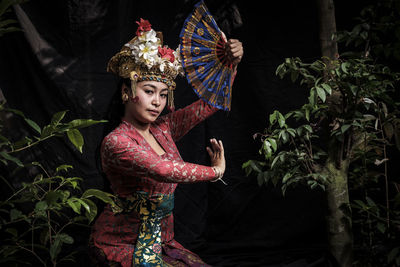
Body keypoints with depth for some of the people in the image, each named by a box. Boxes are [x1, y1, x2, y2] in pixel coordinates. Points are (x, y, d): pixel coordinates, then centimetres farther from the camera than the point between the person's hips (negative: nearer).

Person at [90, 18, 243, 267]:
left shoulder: (163, 128, 4)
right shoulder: (115, 143, -18)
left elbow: (210, 104, 6)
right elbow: (164, 170, -32)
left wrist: (231, 64, -7)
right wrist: (216, 171, -20)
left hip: (161, 241, 7)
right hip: (122, 245, -7)